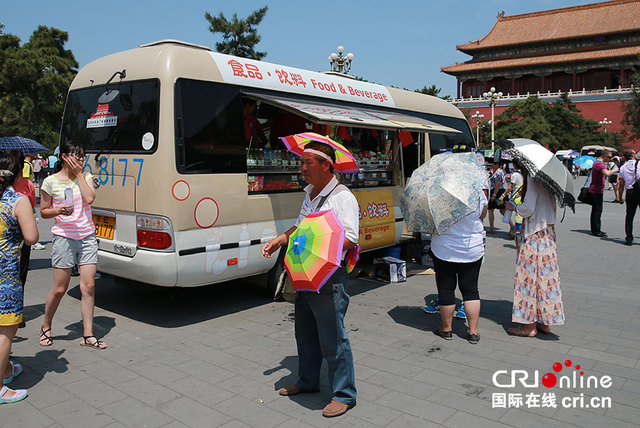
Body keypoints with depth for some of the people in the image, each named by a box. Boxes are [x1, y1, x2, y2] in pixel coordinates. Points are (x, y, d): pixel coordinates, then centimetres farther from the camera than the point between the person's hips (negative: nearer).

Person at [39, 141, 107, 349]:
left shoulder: (86, 176, 8)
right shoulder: (51, 181, -1)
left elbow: (89, 198, -10)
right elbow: (44, 211, 4)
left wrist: (79, 174, -6)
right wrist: (58, 211, -16)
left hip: (87, 236, 3)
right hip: (64, 237, -3)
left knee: (88, 286, 0)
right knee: (60, 288, 3)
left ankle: (88, 335, 8)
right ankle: (46, 327, 28)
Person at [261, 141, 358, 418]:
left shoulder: (342, 197, -14)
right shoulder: (309, 194, 13)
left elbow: (350, 239, -21)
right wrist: (280, 240, 10)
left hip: (329, 278, -9)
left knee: (332, 339, 0)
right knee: (305, 334, 20)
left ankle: (344, 395, 16)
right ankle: (308, 382, 39)